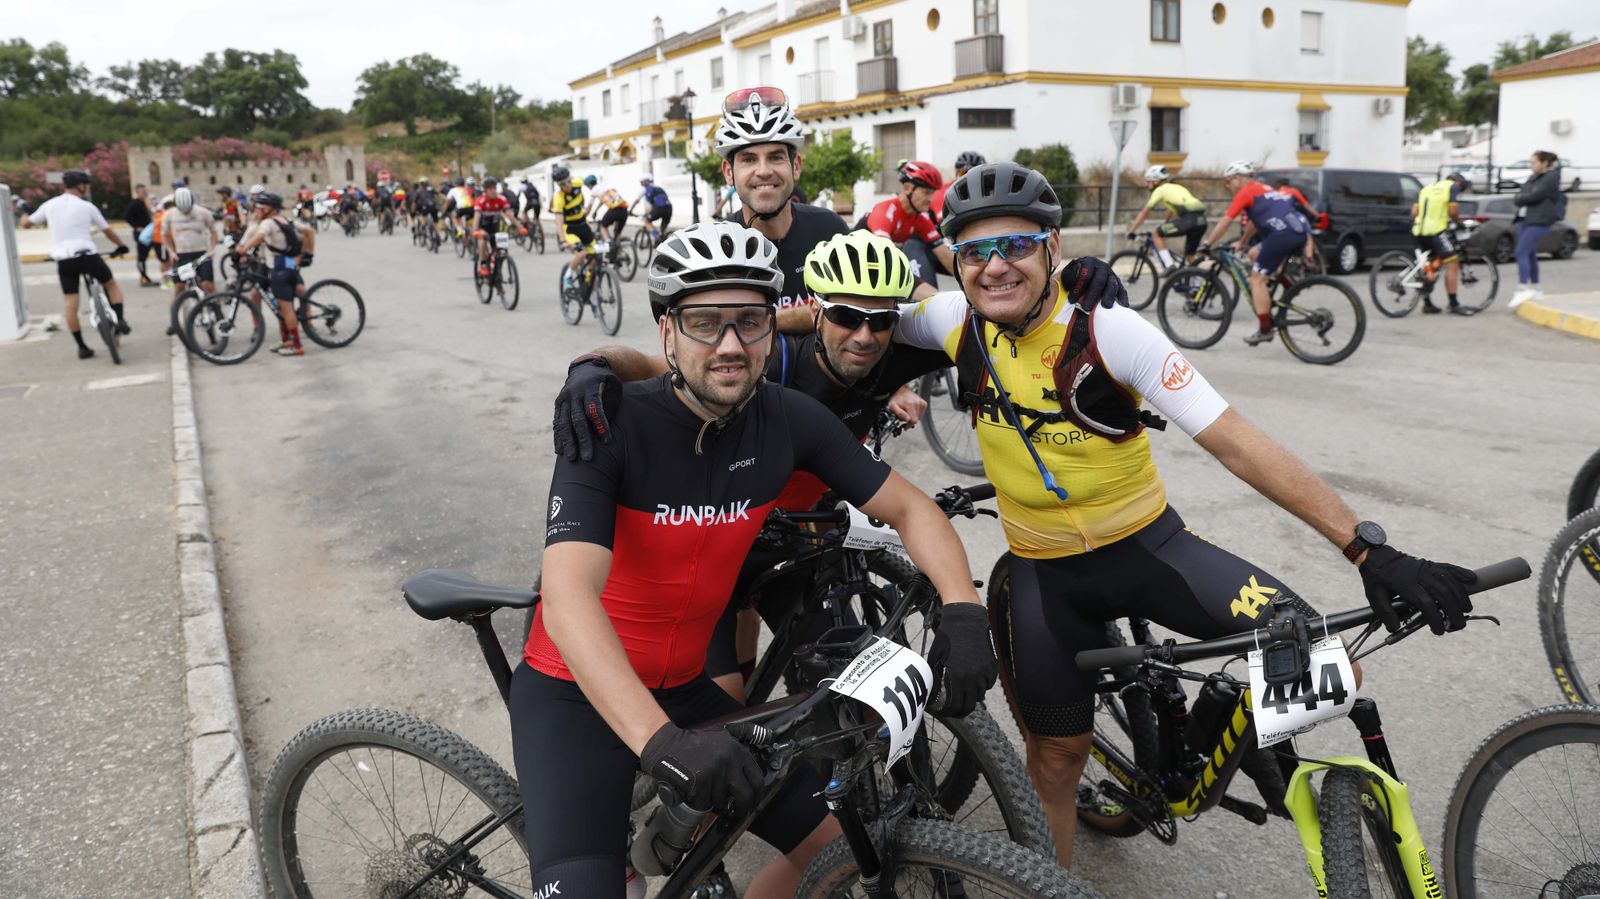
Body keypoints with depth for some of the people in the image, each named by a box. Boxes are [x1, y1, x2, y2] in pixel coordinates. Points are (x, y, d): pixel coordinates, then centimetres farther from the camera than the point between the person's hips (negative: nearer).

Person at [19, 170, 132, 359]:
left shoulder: (49, 205, 8)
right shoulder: (86, 207, -1)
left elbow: (26, 223, 20)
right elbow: (107, 231, 7)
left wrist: (23, 216, 44)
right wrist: (121, 246, 25)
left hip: (63, 261, 3)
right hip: (87, 256, -3)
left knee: (71, 305, 6)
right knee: (112, 284, 21)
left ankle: (82, 347, 9)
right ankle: (120, 320, 2)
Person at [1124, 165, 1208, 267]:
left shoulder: (1160, 189, 10)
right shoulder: (1177, 187, 31)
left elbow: (1144, 213, 12)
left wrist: (1131, 231, 16)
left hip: (1189, 219, -7)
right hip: (1202, 220, 7)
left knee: (1156, 235, 10)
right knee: (1190, 256, 20)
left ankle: (1170, 268, 1)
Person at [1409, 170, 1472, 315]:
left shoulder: (1427, 188, 25)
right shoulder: (1453, 186, 6)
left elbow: (1414, 212, 17)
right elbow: (1453, 210, -6)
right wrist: (1458, 222, 10)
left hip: (1420, 232, 7)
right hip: (1438, 230, -7)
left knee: (1430, 267, 18)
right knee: (1452, 264, -5)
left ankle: (1427, 303, 20)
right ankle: (1454, 304, -9)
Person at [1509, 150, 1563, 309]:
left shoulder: (1551, 178, -10)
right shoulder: (1534, 177, 15)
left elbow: (1533, 196, -20)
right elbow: (1520, 195, 11)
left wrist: (1519, 198, -4)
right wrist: (1521, 198, -10)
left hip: (1539, 222, -9)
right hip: (1524, 219, 9)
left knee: (1521, 253, -16)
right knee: (1529, 255, 12)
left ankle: (1522, 289, -18)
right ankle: (1535, 289, 20)